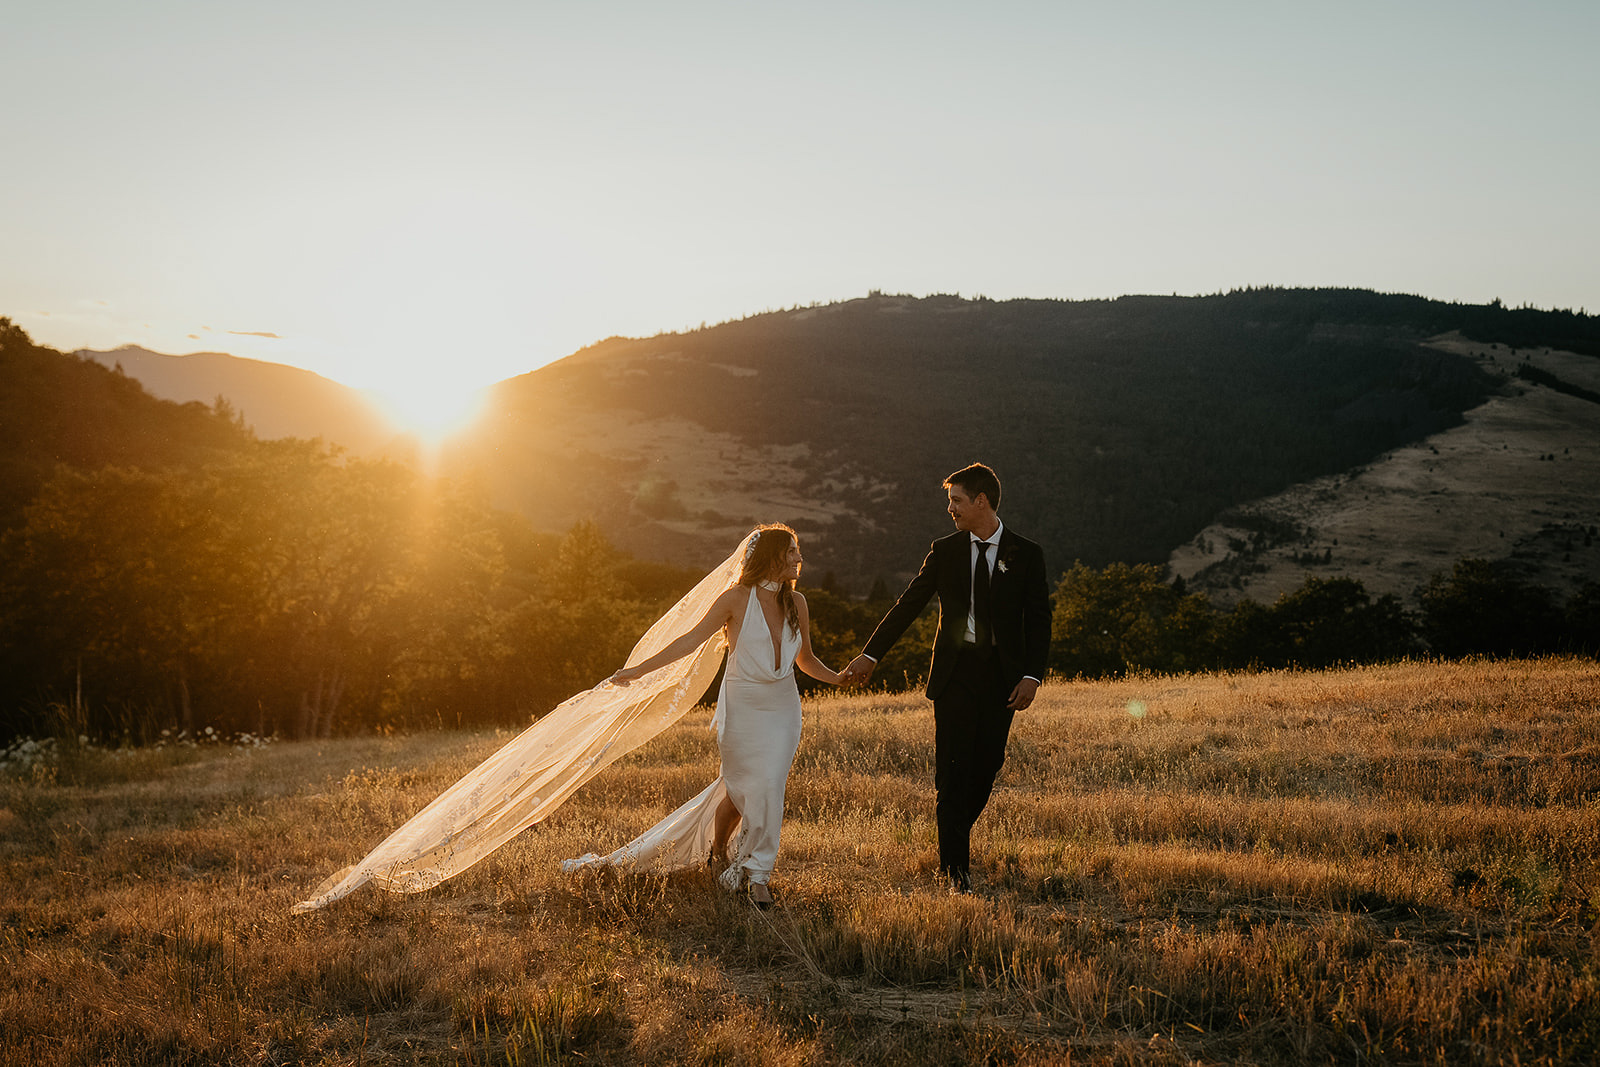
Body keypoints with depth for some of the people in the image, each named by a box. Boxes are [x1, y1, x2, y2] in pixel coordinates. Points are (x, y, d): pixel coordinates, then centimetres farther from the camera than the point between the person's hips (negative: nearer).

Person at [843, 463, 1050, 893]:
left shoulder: (1026, 554, 1)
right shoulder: (944, 551, 5)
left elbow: (1038, 620, 2)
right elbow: (908, 605, 9)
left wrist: (1031, 676, -9)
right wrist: (871, 654, 6)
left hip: (1001, 676, 0)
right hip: (955, 672, 0)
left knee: (987, 765, 5)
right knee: (952, 768, -5)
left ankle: (954, 837, 30)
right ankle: (955, 866, 1)